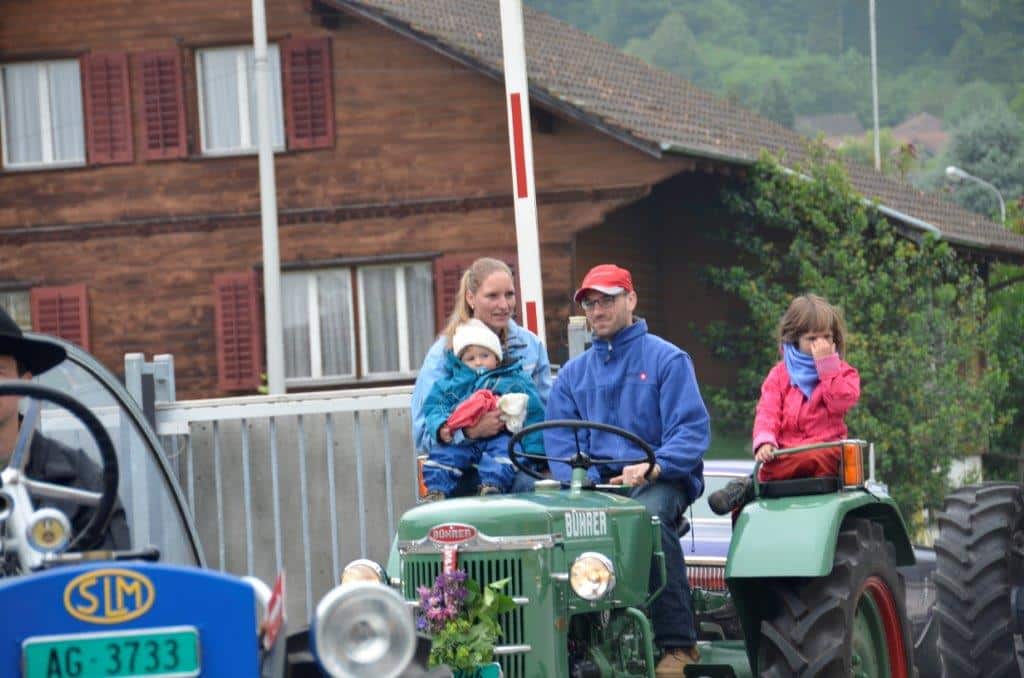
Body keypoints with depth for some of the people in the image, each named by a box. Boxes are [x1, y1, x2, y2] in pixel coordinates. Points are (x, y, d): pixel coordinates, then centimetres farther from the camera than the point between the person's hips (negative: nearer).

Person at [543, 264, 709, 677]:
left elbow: (692, 430, -5)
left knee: (649, 516, -38)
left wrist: (654, 467, -22)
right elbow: (559, 441, 11)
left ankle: (678, 645, -34)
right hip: (594, 483, 4)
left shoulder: (666, 360, 6)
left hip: (659, 481, -4)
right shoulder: (573, 374, 21)